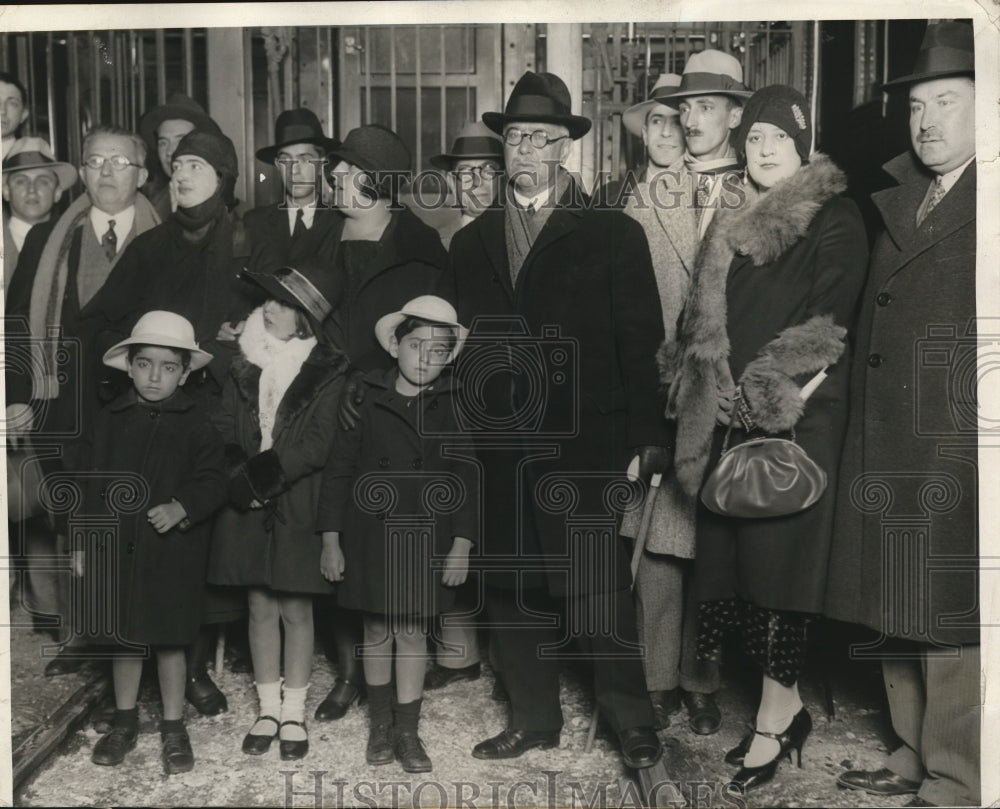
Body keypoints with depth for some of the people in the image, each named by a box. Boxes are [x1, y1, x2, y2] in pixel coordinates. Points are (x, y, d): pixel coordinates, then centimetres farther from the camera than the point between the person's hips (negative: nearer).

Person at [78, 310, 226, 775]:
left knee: (170, 640, 7)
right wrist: (83, 542, 7)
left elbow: (213, 482, -8)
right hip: (115, 548, 3)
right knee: (124, 638, 15)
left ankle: (173, 727, 22)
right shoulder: (110, 421, 4)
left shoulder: (195, 424, -4)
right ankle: (125, 722, 32)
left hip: (172, 552, -3)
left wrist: (181, 509, -25)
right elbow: (89, 484, 8)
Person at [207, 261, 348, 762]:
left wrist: (260, 472, -15)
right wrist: (241, 477, -10)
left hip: (299, 505, -3)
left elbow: (317, 446, -11)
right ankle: (268, 709, 22)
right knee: (260, 607, 10)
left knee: (295, 608, 4)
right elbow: (223, 428, 6)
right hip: (248, 505, 4)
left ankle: (294, 714, 17)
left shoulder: (327, 372, -6)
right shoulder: (246, 366, 6)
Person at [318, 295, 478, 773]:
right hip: (370, 535, 0)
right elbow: (338, 470, 0)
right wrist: (331, 539, -3)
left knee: (413, 630, 5)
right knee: (377, 629, 11)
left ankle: (407, 730, 18)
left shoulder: (457, 406, -1)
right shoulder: (365, 398, -3)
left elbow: (467, 478, 0)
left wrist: (462, 544, -5)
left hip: (426, 541, 0)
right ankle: (380, 723, 27)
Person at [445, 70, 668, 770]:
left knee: (599, 589, -2)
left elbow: (641, 343, -1)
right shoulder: (471, 243, 15)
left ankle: (631, 718, 16)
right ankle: (535, 717, 26)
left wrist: (647, 437, -8)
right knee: (511, 588, 10)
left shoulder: (613, 234, 3)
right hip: (499, 447, 4)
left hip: (585, 446, -4)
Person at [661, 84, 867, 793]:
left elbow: (828, 324, -9)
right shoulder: (734, 226, 18)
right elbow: (706, 323, 15)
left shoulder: (836, 220, -1)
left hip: (798, 416, -6)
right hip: (732, 417, 6)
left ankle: (774, 723, 6)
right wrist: (712, 393, 2)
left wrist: (773, 393, -15)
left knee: (776, 557, -5)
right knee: (735, 560, 5)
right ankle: (789, 706, 19)